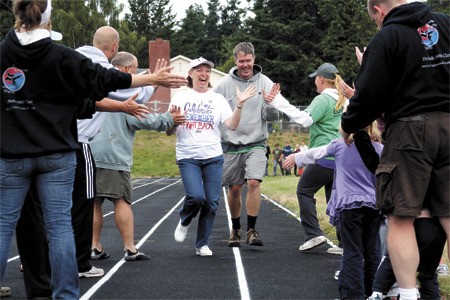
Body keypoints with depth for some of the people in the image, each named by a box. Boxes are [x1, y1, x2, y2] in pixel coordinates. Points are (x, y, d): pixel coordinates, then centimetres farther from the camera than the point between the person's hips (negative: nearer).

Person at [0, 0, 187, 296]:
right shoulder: (61, 57, -8)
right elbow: (105, 79, -4)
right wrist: (153, 78, 3)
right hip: (56, 155, -1)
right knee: (60, 224, 3)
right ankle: (66, 292, 4)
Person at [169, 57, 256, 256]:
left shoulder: (217, 99, 10)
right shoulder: (180, 98, 7)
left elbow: (232, 126, -2)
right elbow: (169, 131, 7)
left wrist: (239, 105, -14)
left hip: (213, 157, 2)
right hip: (188, 157, -2)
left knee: (212, 202, -1)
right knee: (196, 196, -20)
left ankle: (202, 244, 14)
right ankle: (184, 221, 13)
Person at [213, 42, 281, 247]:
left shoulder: (265, 83, 0)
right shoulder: (224, 84, -1)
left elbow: (274, 116, -2)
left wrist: (270, 105, -23)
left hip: (256, 144, -1)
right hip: (231, 144, 1)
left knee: (254, 183, -16)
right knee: (234, 188, 8)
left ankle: (251, 230, -7)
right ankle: (235, 229, 26)